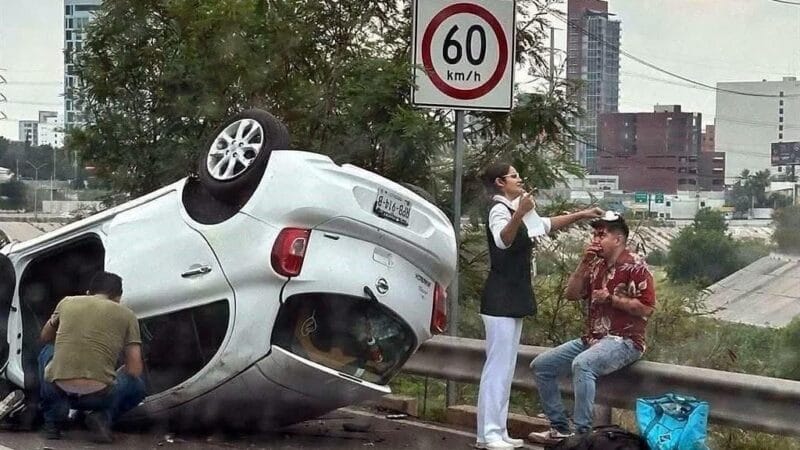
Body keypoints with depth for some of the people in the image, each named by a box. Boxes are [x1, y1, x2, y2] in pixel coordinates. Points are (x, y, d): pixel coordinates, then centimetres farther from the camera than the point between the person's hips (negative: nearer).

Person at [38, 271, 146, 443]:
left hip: (57, 390, 2)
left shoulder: (67, 302, 16)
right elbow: (135, 369, 9)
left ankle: (53, 416, 16)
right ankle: (104, 416, 2)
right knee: (137, 386, 31)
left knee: (48, 351, 34)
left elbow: (45, 338, 33)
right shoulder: (127, 315, 11)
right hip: (98, 395, -2)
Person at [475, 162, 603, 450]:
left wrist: (581, 215, 26)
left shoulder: (511, 210, 18)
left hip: (513, 298, 10)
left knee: (505, 366, 9)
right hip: (501, 297, -10)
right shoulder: (499, 209, -11)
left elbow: (545, 225, 31)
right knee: (498, 365, -11)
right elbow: (502, 240, -32)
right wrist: (520, 213, -47)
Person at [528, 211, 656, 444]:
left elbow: (646, 309, -15)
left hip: (623, 340, -9)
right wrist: (584, 263, 0)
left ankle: (582, 433, -36)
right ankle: (560, 427, 3)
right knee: (541, 365, 1)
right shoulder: (596, 265, 15)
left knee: (582, 364, -37)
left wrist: (611, 298, -14)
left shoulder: (635, 267, -8)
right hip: (591, 338, 9)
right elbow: (571, 294, 10)